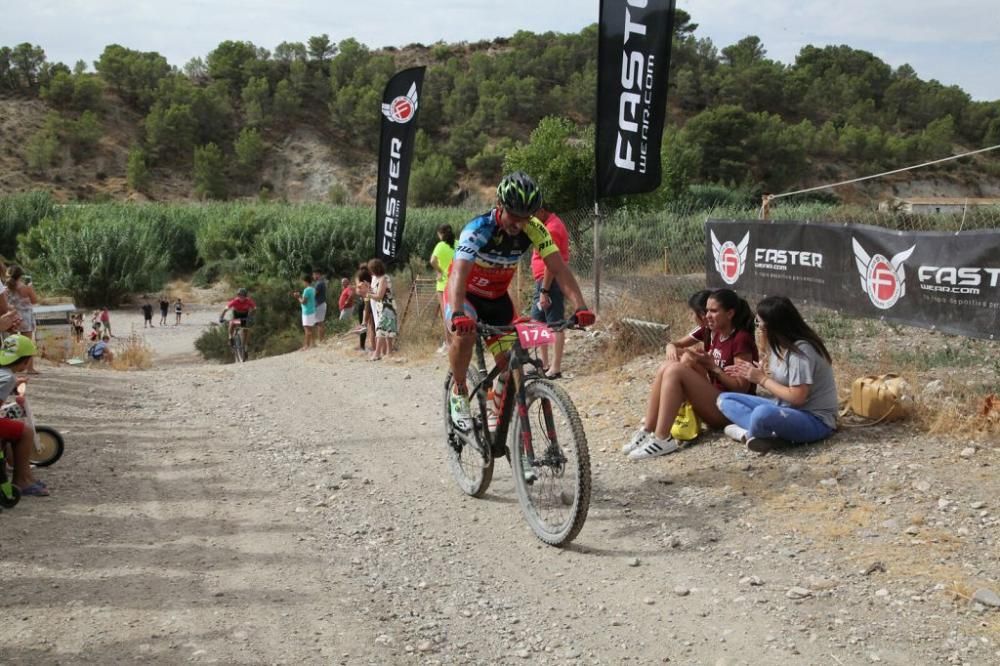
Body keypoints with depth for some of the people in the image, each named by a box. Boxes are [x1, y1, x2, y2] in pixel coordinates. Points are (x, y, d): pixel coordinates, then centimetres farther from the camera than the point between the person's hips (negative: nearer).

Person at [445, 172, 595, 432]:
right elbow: (459, 273, -45)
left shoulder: (534, 230, -19)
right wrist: (458, 314, -63)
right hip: (465, 294, -4)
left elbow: (559, 268, -24)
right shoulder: (478, 229, -32)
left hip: (497, 298, 4)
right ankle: (459, 393, -10)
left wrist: (580, 306, -40)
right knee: (465, 334, -34)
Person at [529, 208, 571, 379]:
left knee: (555, 324, -8)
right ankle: (544, 365, 21)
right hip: (543, 280, 11)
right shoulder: (548, 224, 15)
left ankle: (556, 369, -6)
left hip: (550, 281, -11)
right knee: (538, 322, 15)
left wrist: (544, 291, -21)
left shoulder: (551, 228, -17)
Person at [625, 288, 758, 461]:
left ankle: (662, 439, -28)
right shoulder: (717, 335, 14)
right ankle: (647, 431, -14)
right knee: (666, 366, -8)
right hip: (712, 400, 8)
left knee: (675, 370, -24)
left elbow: (742, 387, -15)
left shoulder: (741, 340, -11)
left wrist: (711, 365, -15)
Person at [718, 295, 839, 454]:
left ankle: (748, 433, -9)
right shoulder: (780, 345, 6)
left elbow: (797, 397, -21)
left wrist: (762, 379, -13)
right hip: (786, 410, 10)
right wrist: (754, 374, -4)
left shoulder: (801, 350, -20)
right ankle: (768, 432, -16)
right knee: (725, 399, 5)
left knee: (763, 413, -41)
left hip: (815, 420, -10)